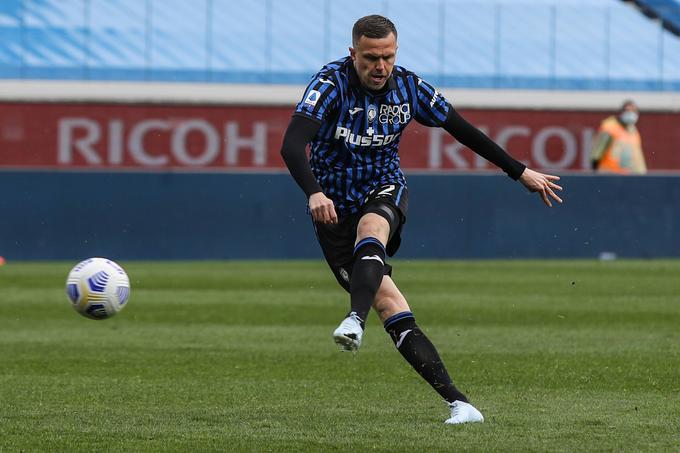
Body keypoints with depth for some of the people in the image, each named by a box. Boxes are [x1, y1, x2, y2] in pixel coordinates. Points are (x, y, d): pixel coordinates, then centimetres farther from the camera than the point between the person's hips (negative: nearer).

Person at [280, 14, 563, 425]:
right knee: (390, 306, -15)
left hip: (385, 190, 2)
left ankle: (356, 320, -58)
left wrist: (520, 172, 12)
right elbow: (292, 146, -28)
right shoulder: (332, 83, -16)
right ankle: (458, 403, -18)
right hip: (335, 207, -2)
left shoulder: (409, 87, -4)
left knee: (371, 229, -37)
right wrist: (314, 193, -45)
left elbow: (465, 131, 9)